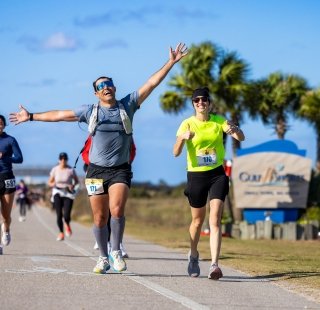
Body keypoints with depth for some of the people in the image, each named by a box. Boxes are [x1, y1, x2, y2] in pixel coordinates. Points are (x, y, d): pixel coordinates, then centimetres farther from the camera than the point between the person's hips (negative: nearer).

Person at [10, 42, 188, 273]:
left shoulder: (128, 105, 6)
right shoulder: (90, 111, 9)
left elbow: (152, 83, 3)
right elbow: (60, 115, 16)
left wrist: (171, 62, -2)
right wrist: (31, 117, 19)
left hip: (120, 170, -1)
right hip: (97, 170, 2)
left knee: (117, 209, -21)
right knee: (100, 217, 3)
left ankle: (116, 252, -5)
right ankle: (103, 258, 16)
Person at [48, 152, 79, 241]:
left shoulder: (71, 170, -4)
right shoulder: (55, 169, 1)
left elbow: (77, 181, 10)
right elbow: (49, 182, 11)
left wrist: (73, 185, -10)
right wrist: (53, 184, -12)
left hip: (68, 194, -1)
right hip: (58, 193, 1)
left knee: (66, 215, -13)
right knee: (59, 215, -8)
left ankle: (67, 225, 23)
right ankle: (61, 233, 10)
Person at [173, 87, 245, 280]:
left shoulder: (219, 121, -1)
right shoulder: (188, 124, -6)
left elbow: (241, 138, -10)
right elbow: (176, 153, -14)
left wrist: (235, 130, -32)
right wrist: (182, 138, -35)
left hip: (217, 175, 0)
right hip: (196, 176, 0)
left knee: (215, 219, -13)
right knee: (198, 220, 12)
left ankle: (214, 264, -19)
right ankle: (193, 256, 39)